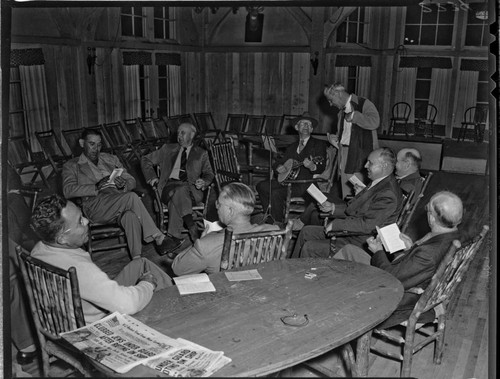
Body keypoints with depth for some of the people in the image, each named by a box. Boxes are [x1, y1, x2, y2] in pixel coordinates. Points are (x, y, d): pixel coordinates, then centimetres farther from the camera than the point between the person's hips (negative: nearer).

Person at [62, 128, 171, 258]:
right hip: (95, 206, -3)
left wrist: (123, 185, -7)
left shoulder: (111, 159, 27)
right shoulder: (71, 166, 16)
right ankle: (157, 237, -29)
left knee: (131, 216, -35)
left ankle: (137, 258, -45)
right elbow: (68, 191, -3)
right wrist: (96, 187, -17)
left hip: (120, 201, 3)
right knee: (132, 197, -31)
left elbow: (131, 181, 19)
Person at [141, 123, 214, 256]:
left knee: (178, 194, -37)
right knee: (177, 193, -37)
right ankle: (192, 228, -43)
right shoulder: (168, 149, 23)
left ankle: (173, 238, -39)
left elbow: (209, 174, 16)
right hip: (169, 186, 1)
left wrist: (204, 182, -8)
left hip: (191, 189, -1)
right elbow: (146, 160, 24)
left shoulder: (201, 153, 22)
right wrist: (152, 178, 9)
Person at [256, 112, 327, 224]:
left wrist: (312, 166, -32)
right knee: (261, 186, -9)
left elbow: (321, 168, -8)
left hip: (306, 184, -7)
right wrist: (279, 167, -3)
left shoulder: (319, 144, 4)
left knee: (277, 193, -28)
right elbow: (278, 162, 22)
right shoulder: (292, 146, 22)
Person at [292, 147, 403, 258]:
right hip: (349, 231, 10)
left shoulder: (388, 195, -24)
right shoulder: (377, 183, 7)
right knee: (306, 232, 12)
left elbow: (367, 225, -29)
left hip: (359, 243, -10)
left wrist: (336, 224, -23)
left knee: (309, 248, -15)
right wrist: (333, 207, 8)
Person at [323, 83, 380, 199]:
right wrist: (335, 138, 11)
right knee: (346, 195, 8)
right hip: (344, 154, 8)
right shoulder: (342, 110, 18)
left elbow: (375, 122, -24)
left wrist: (353, 116, -18)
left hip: (361, 155, -8)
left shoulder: (364, 104, -7)